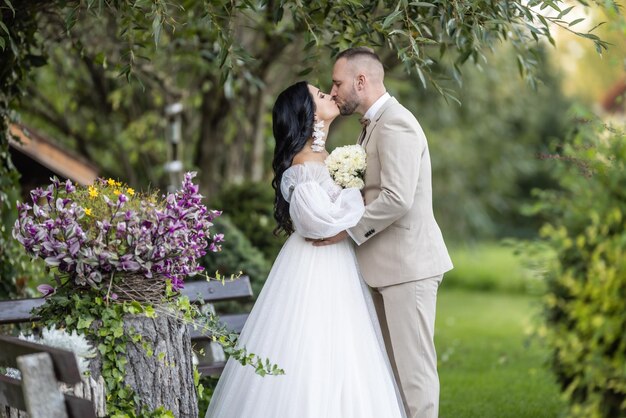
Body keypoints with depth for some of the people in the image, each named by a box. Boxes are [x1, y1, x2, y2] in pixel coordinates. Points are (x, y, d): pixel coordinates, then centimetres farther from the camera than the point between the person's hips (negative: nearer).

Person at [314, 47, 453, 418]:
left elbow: (397, 198, -25)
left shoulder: (395, 124, -16)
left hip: (408, 264, -10)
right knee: (394, 363, 14)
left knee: (414, 364, -5)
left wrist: (347, 231, -16)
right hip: (390, 263, 10)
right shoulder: (376, 124, 16)